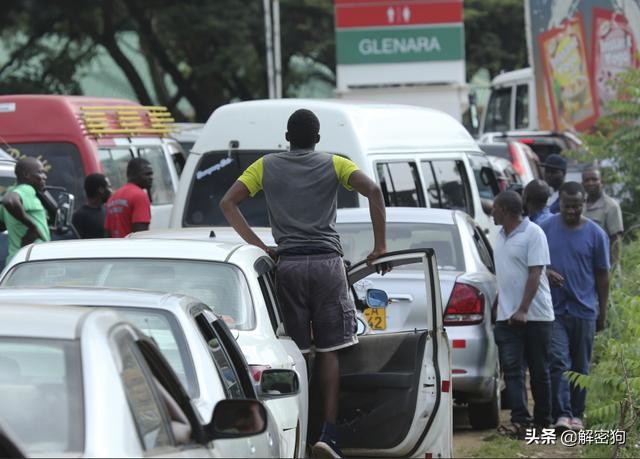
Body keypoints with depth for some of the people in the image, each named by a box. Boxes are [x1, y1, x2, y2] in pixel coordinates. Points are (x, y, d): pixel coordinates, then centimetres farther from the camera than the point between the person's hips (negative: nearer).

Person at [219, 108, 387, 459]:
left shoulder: (266, 166, 12)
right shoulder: (333, 164, 8)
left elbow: (228, 203, 4)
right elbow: (372, 190, -7)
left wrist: (258, 246, 6)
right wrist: (380, 245, -2)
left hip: (288, 263, 1)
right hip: (327, 262, -1)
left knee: (296, 351, 6)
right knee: (329, 350, 3)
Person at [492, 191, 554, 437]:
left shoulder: (533, 233, -10)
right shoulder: (501, 236, 13)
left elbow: (535, 273, -15)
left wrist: (523, 310, -20)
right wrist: (498, 306, 18)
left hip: (535, 315, -6)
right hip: (507, 316, 6)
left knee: (540, 371, 4)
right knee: (512, 369, -6)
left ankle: (542, 421, 12)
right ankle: (519, 421, -13)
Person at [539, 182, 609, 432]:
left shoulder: (595, 234, 1)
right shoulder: (546, 228, 1)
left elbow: (602, 275, 6)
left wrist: (603, 313, 6)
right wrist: (545, 272, -12)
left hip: (584, 310, 1)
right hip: (555, 310, -1)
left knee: (580, 366, 8)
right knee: (558, 362, -12)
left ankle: (577, 414, 17)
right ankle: (562, 414, -16)